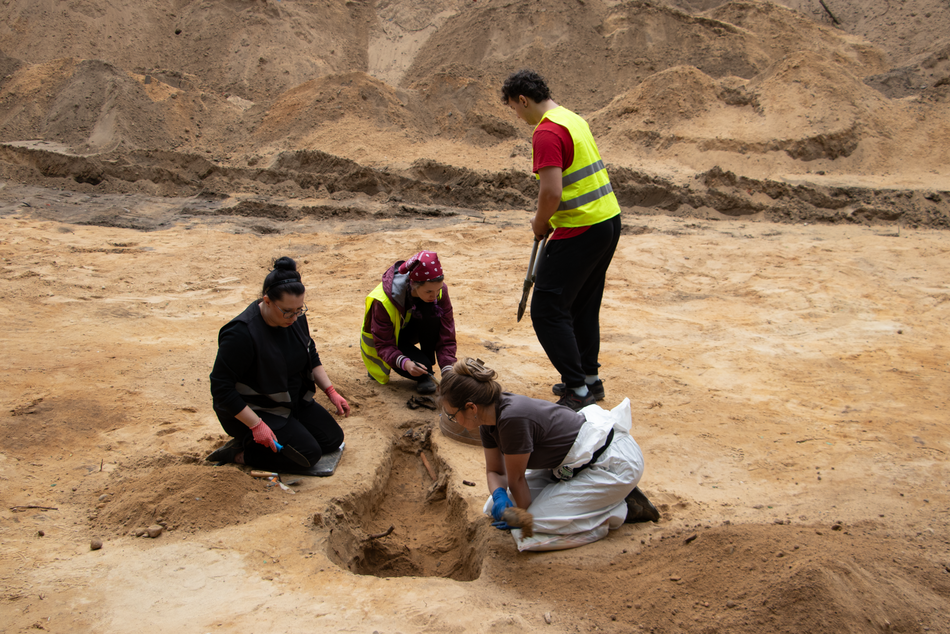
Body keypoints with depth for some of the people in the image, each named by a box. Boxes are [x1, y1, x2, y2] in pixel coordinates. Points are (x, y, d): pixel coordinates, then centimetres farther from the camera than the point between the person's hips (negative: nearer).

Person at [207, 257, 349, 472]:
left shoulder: (296, 318, -6)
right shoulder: (241, 333, -30)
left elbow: (311, 358, 11)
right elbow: (221, 388, -26)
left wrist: (331, 392, -1)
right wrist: (256, 425, -28)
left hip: (293, 401, 8)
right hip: (254, 411, -8)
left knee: (333, 439, 3)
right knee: (308, 454, -18)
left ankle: (253, 441, 10)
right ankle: (238, 453, -2)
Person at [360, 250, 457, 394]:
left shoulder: (440, 291, -26)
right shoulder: (383, 302, -35)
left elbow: (446, 338, -24)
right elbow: (383, 344, -29)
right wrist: (404, 363, -49)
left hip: (412, 328, 4)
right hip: (389, 338, -4)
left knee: (431, 311, -32)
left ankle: (428, 371, -16)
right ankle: (423, 376, 3)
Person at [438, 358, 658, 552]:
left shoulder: (513, 418, -31)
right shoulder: (491, 415, -3)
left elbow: (517, 479, -17)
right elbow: (494, 471, 9)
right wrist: (499, 496, -12)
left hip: (613, 464, -9)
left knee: (538, 523, -13)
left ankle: (623, 510, 2)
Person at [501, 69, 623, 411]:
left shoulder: (547, 132, -17)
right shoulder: (574, 119, 14)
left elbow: (551, 192, -24)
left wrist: (539, 224, -6)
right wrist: (545, 216, 17)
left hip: (580, 231, -10)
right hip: (609, 219, 10)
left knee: (548, 309, -3)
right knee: (584, 305, 20)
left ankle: (577, 390, -1)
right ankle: (589, 378, 30)